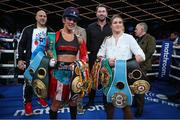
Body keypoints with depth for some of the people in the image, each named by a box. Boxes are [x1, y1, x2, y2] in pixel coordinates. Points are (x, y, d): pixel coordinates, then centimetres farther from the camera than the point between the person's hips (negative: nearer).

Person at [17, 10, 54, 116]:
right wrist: (20, 59, -6)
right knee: (29, 82, 1)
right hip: (31, 60, -2)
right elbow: (21, 45, 2)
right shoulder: (28, 29, 1)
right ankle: (28, 102, 18)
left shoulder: (50, 31, 6)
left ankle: (41, 97, 34)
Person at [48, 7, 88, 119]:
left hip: (74, 72, 3)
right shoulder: (55, 35, -1)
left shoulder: (79, 38, 6)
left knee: (73, 100, 18)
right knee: (56, 102, 3)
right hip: (59, 71, -2)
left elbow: (84, 56, 8)